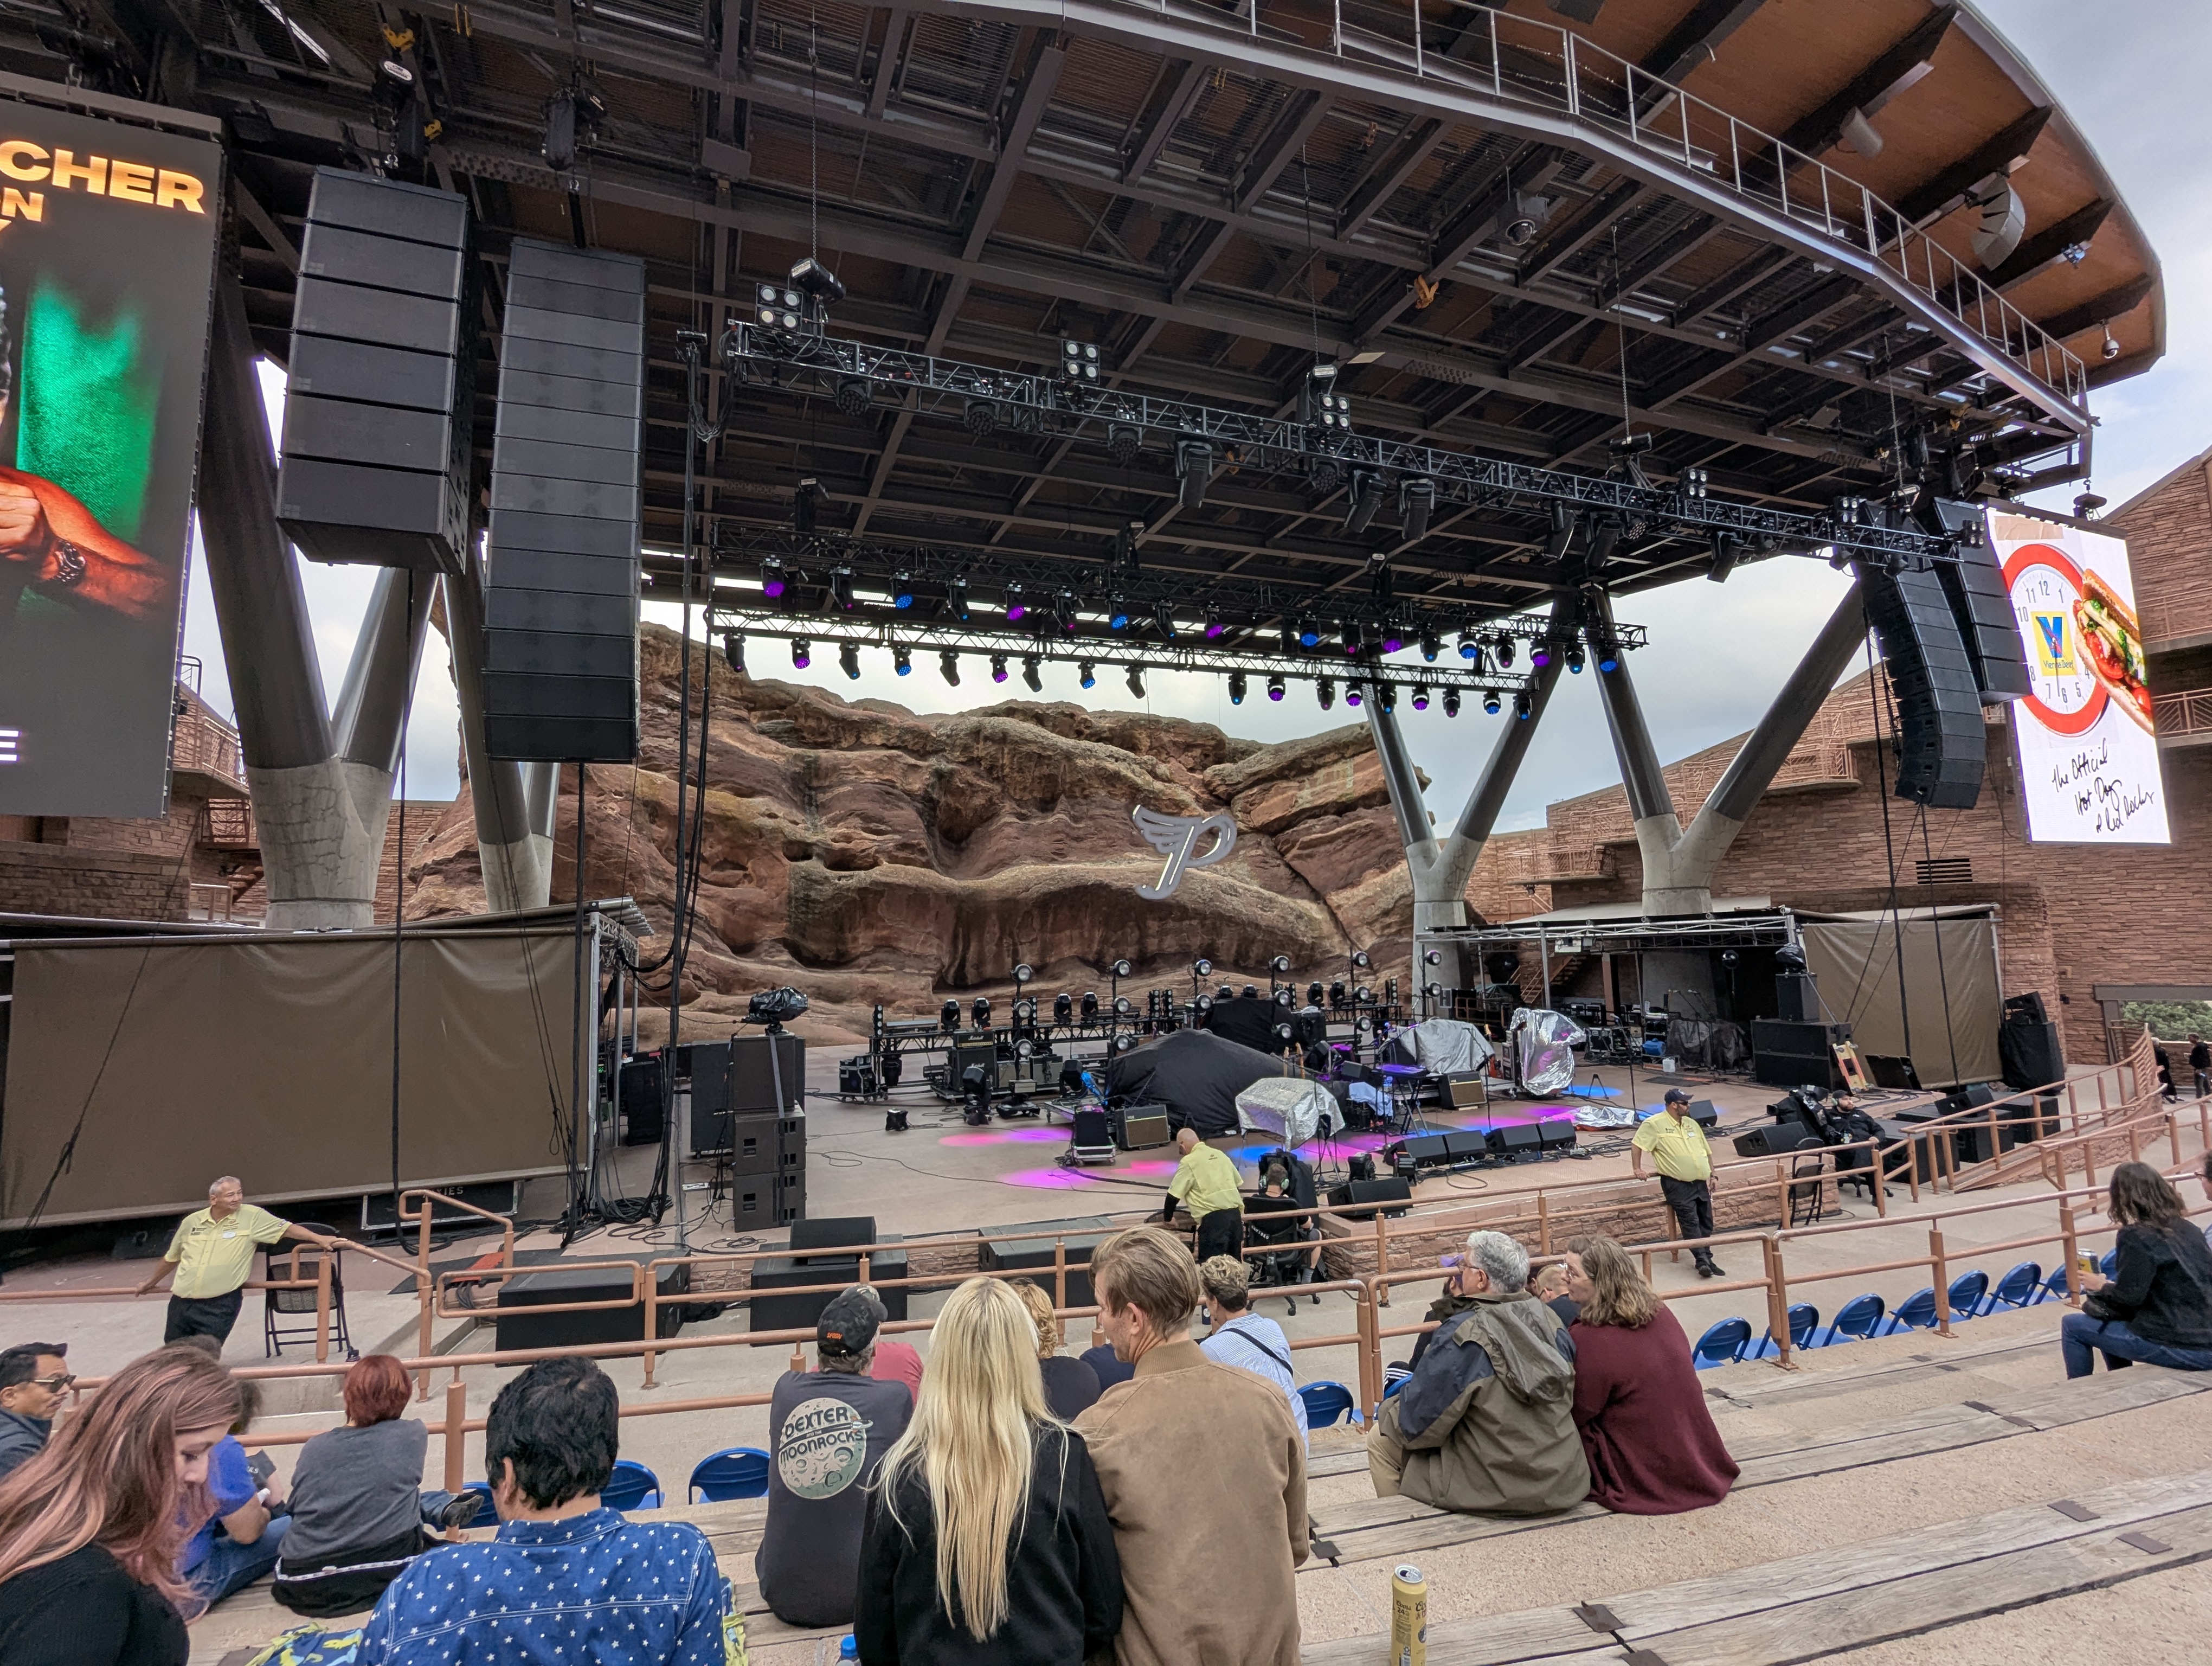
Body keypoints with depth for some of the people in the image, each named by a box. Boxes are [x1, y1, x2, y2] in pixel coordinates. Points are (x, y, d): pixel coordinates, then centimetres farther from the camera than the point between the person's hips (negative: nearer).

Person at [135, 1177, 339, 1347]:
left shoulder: (252, 1217, -8)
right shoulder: (191, 1221, 3)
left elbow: (286, 1228, -12)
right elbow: (171, 1258, 21)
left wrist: (319, 1239, -26)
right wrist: (150, 1284, 32)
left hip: (221, 1303, -4)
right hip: (182, 1300, 4)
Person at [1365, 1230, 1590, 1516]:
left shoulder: (1464, 1337, -24)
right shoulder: (1552, 1322, -6)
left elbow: (1416, 1425, -18)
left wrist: (1388, 1409, 4)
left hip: (1497, 1491, -7)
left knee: (1380, 1440, 11)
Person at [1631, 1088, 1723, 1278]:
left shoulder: (1691, 1123, 13)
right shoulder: (1654, 1124, -9)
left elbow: (1707, 1151, 22)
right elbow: (1636, 1145, -7)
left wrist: (1712, 1175, 20)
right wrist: (1637, 1169, -9)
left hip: (1700, 1182, 7)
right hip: (1677, 1184, -7)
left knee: (1706, 1223, 10)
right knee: (1690, 1221, -13)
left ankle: (1706, 1259, 22)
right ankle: (1703, 1260, -13)